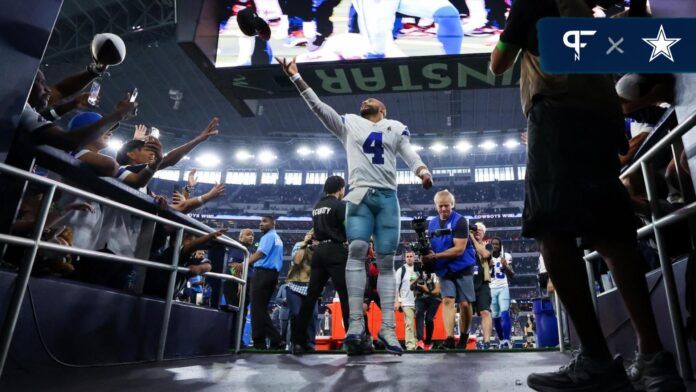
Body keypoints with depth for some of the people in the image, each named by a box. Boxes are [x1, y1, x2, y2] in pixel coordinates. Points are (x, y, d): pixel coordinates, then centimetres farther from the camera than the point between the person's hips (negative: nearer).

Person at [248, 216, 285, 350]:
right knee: (261, 308, 11)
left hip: (263, 273, -10)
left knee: (257, 309, -7)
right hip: (272, 274, 10)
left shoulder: (268, 236, -6)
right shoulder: (278, 239, 24)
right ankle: (260, 341, 8)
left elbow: (260, 253, -18)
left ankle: (276, 339, -10)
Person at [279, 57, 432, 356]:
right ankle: (355, 324, -21)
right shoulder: (349, 124, 22)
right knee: (357, 249, -20)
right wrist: (296, 78, 8)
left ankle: (387, 328, -4)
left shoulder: (396, 128, 21)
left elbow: (410, 153, 8)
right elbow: (318, 107, 15)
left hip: (388, 197, 1)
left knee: (386, 261, -4)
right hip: (360, 194, 0)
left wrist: (423, 172, -14)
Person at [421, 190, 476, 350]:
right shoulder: (432, 224, 7)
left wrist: (435, 256, -24)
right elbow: (431, 247, 14)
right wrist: (425, 255, -11)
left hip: (462, 268, -4)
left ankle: (463, 337, 21)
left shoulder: (460, 221, -12)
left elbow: (459, 249, -19)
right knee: (447, 301, -7)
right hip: (444, 270, 4)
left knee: (465, 304, 1)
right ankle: (449, 339, -11)